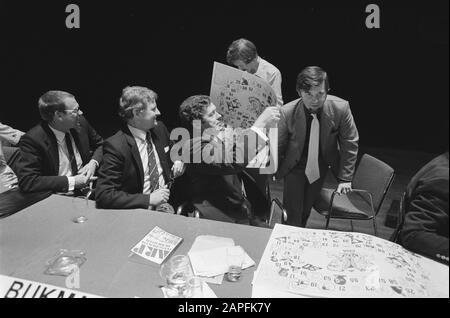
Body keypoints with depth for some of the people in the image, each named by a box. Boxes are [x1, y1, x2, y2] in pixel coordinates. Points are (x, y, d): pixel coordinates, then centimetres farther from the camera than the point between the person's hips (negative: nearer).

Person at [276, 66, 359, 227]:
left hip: (321, 164, 1)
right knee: (293, 214, -2)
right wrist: (276, 172, 2)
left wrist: (345, 178, -6)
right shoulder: (287, 112, -25)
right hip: (295, 166, -1)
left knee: (306, 210, 10)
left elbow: (350, 143, -10)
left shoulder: (341, 108, -22)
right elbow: (278, 147, -9)